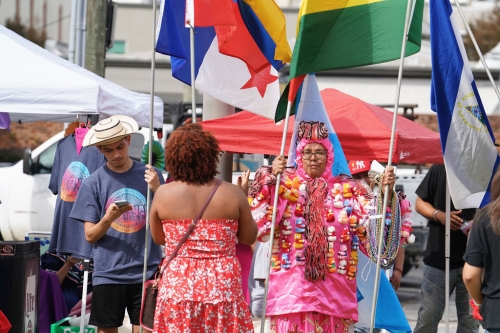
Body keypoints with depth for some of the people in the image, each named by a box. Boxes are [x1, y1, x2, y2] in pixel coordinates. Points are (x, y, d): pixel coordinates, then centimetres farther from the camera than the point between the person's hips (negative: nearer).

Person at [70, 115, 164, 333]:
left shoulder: (149, 175, 3)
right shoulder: (92, 183, 1)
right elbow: (90, 235, 1)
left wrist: (157, 190, -12)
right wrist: (108, 218, -19)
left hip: (146, 273, 0)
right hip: (108, 273, 0)